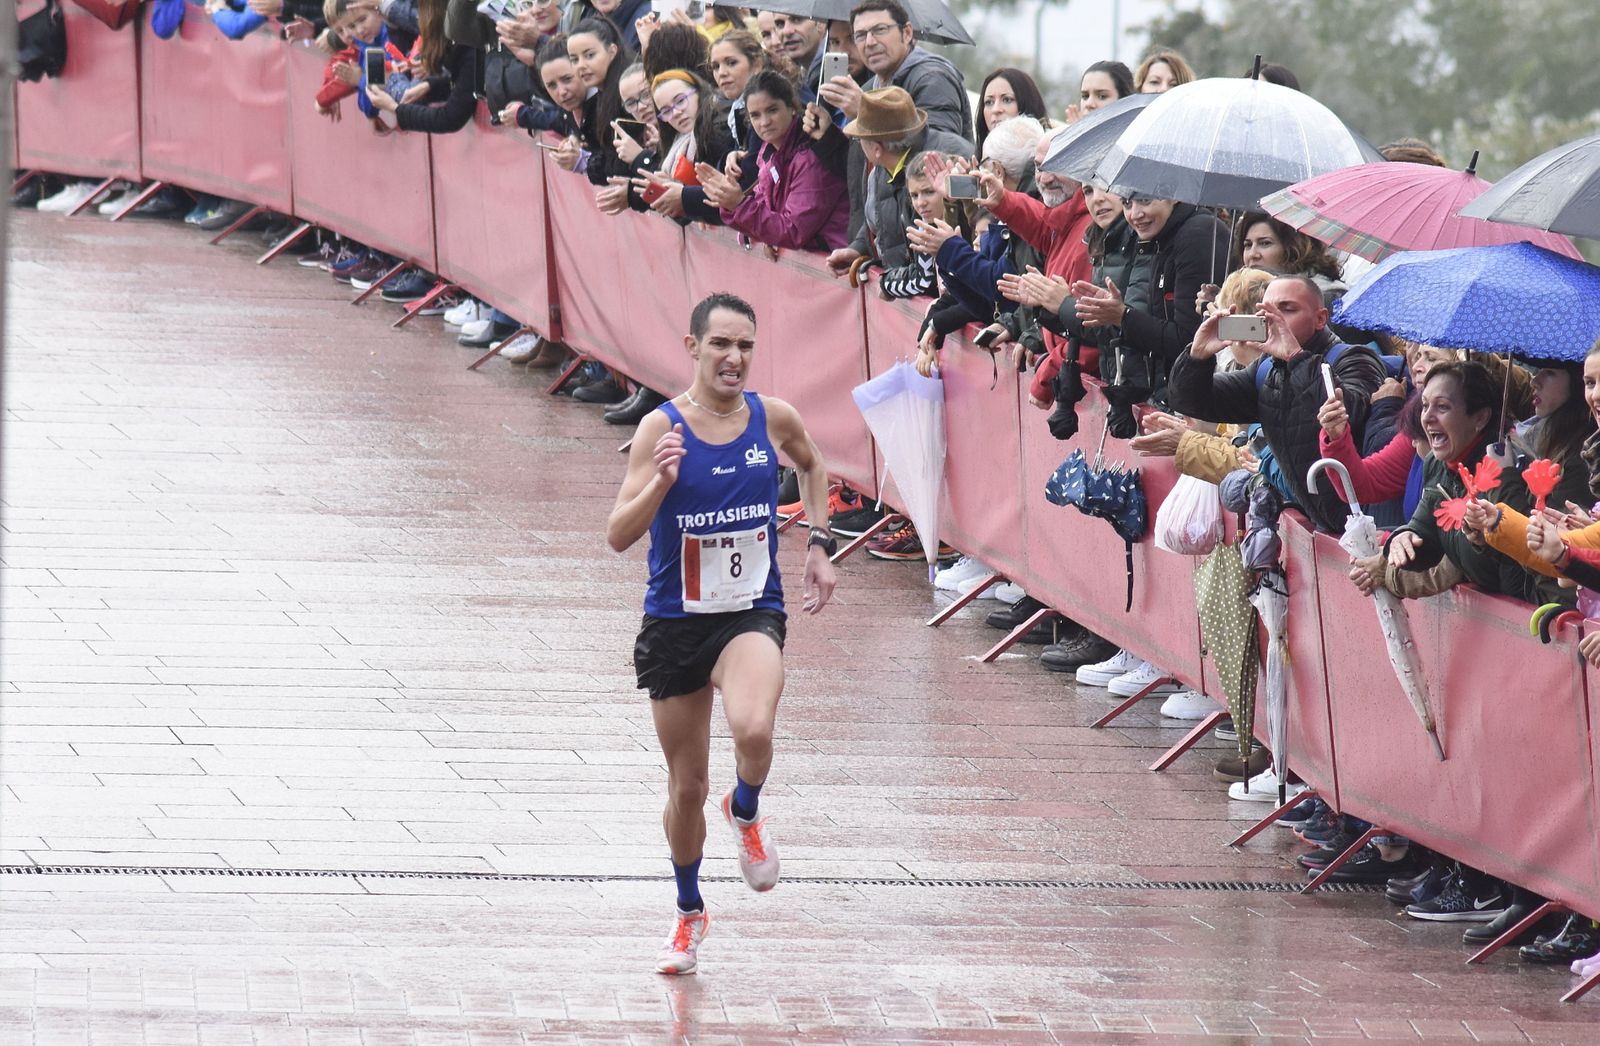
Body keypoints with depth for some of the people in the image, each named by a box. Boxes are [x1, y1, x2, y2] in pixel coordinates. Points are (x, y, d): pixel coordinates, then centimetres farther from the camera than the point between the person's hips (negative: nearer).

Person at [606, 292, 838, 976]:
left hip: (751, 613, 0)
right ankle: (689, 914, 36)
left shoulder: (773, 419, -4)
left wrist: (819, 546, 13)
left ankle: (746, 814, 4)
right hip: (675, 620, 0)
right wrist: (661, 481, -33)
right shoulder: (662, 428, -12)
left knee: (753, 729, -31)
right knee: (687, 786, 11)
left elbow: (811, 465, 21)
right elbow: (619, 536, -17)